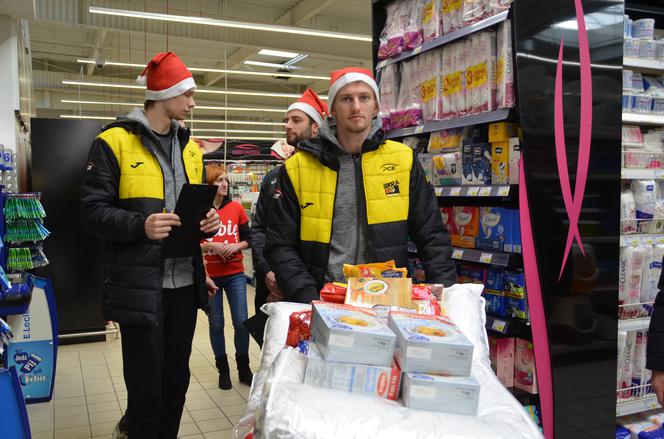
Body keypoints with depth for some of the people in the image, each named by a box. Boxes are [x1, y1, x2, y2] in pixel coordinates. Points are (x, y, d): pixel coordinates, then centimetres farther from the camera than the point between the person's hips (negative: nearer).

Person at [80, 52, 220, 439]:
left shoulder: (191, 149, 14)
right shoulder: (114, 142, -5)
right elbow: (94, 211, -9)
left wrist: (209, 221, -1)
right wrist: (141, 225, -26)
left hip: (184, 282, 6)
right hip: (140, 286, -6)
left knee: (176, 380, 15)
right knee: (147, 387, -1)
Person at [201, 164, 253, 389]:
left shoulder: (236, 207, 2)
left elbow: (248, 238, 8)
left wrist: (237, 246, -11)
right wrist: (210, 245, -18)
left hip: (235, 274, 2)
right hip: (209, 275, -1)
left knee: (241, 321, 0)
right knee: (216, 324, 9)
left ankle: (244, 368, 19)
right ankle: (223, 370, 25)